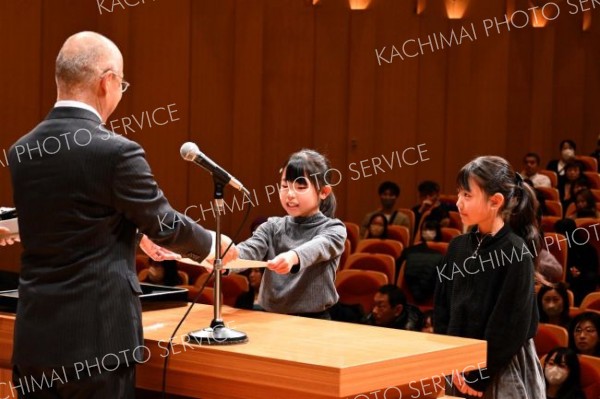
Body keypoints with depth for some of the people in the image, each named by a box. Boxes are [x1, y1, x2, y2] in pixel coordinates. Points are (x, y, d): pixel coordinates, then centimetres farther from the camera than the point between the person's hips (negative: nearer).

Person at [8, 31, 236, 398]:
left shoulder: (22, 152, 5)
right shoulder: (116, 152, -15)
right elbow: (165, 224, -4)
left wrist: (138, 236, 31)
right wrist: (210, 243, 17)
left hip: (35, 339, 6)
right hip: (96, 339, -6)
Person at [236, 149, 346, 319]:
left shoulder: (333, 229, 0)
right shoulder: (273, 227, 10)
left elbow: (318, 247, -21)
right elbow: (250, 249, -9)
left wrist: (294, 257, -44)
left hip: (314, 320, -3)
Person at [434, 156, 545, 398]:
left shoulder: (516, 252, -13)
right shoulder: (458, 246, 4)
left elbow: (511, 326, -15)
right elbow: (442, 310, 7)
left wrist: (479, 374, -12)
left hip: (504, 370, -5)